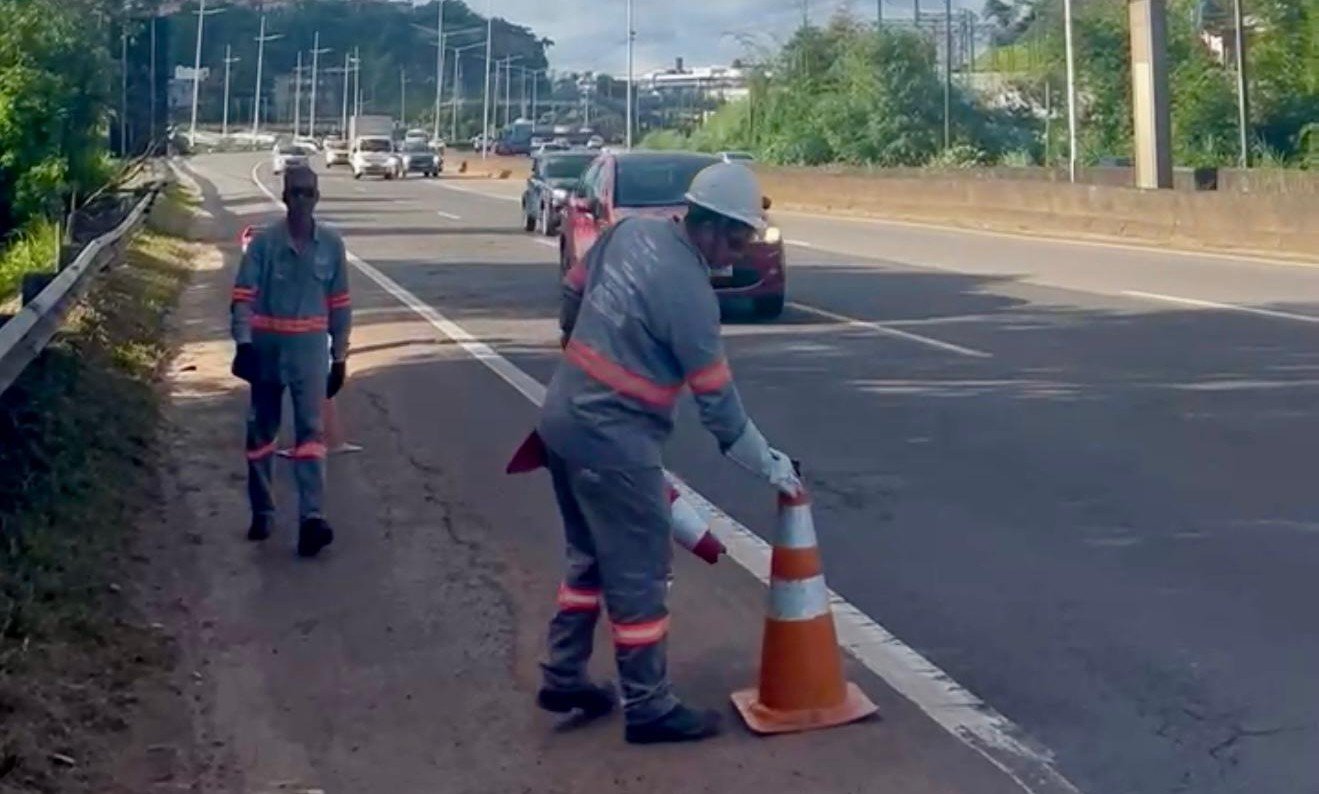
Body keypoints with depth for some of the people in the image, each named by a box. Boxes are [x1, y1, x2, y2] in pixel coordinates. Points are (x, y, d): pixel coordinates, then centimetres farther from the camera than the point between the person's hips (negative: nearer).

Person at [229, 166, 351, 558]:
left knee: (310, 429, -10)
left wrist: (339, 357, 7)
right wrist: (244, 344, -21)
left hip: (310, 348, 0)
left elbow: (340, 304, 8)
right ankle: (262, 512, 24)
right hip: (267, 346, 0)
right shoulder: (264, 242, -5)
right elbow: (244, 296, -7)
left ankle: (312, 517, -17)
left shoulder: (331, 244, 2)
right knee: (261, 430, 10)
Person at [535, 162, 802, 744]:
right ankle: (648, 707, 14)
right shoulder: (689, 292, -20)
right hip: (611, 438, -9)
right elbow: (716, 397, -13)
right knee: (638, 572, 3)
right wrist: (766, 464, -1)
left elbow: (572, 295, 16)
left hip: (563, 415, 9)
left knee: (590, 556, 21)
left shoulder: (631, 231, 3)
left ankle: (562, 678, 29)